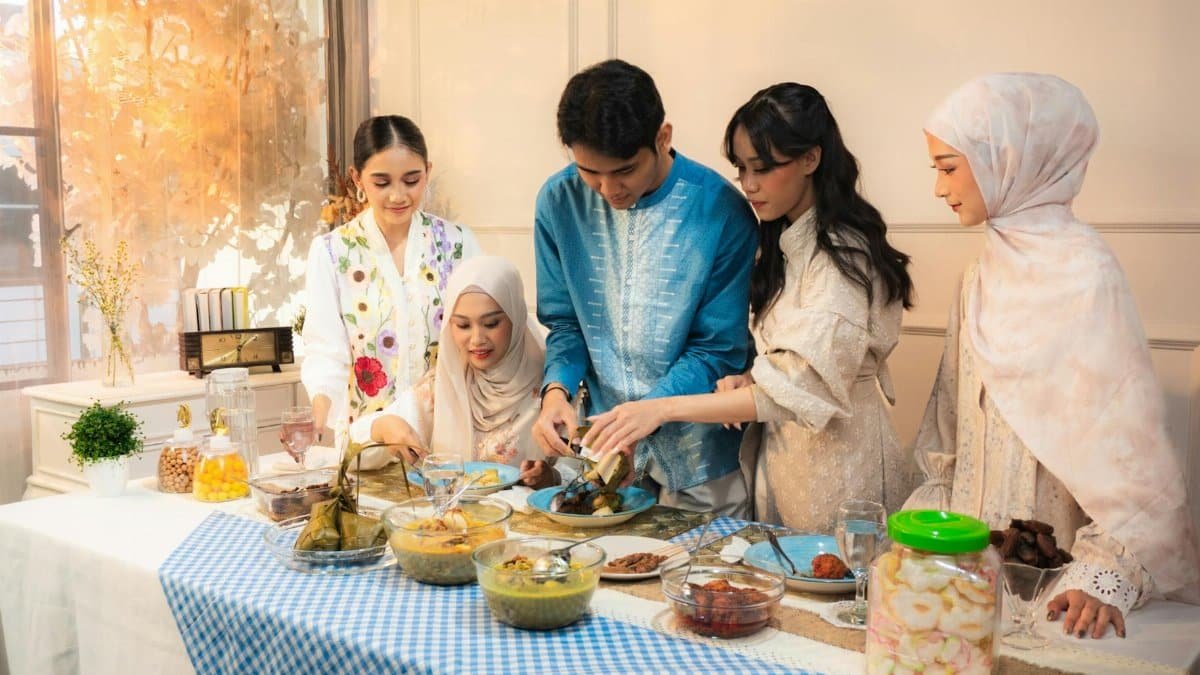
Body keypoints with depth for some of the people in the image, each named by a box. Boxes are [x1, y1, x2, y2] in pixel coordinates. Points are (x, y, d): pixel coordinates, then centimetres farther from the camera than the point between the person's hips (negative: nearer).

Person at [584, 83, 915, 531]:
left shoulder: (843, 254, -18)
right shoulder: (784, 245, 9)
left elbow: (801, 389, -26)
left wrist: (664, 409, -29)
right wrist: (747, 379, -3)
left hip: (838, 466, -8)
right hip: (781, 456, 8)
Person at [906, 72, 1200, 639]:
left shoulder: (1084, 273, -15)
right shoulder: (987, 271, 6)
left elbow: (1125, 431, -18)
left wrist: (1107, 572, -22)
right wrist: (928, 511, 9)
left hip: (1050, 557, -6)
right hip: (976, 546, 6)